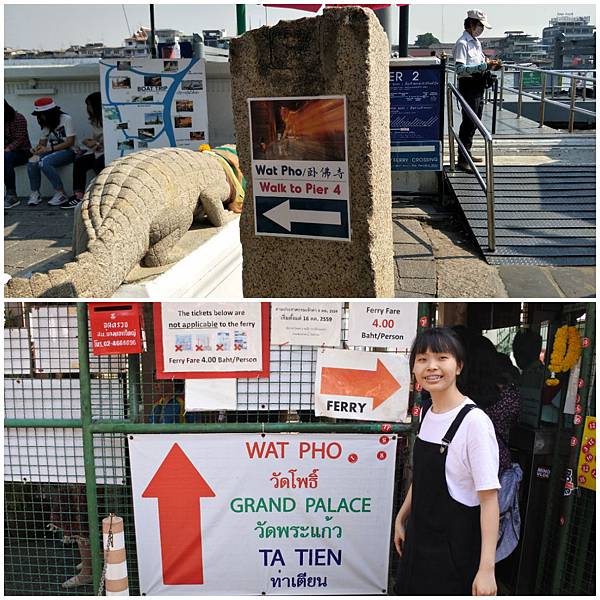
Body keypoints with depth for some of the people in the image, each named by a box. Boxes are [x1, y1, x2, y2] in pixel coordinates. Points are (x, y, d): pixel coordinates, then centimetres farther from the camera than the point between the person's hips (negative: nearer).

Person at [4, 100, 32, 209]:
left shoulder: (19, 118, -8)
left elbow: (19, 140, -15)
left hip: (22, 152, -5)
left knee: (6, 157, -36)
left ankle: (12, 195, -34)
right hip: (6, 151, 5)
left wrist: (7, 149, -29)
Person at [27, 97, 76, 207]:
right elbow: (43, 141, 18)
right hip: (52, 152, 6)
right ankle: (34, 193, -11)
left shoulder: (66, 119, -7)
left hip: (67, 151, -6)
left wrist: (49, 148, -21)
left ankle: (61, 193, -24)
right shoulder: (46, 123, 14)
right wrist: (37, 148, -8)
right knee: (32, 162, -24)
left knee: (44, 162, -34)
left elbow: (70, 142, -14)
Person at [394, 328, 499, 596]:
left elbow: (489, 498, -21)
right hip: (419, 537, 7)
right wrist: (401, 517, 19)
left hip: (455, 546, -7)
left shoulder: (474, 421, -20)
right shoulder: (426, 413, 2)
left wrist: (486, 568, -23)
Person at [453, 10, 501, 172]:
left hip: (478, 86, 10)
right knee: (469, 122, -9)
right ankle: (462, 160, -4)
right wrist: (484, 65, -26)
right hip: (468, 86, -10)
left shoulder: (476, 42, 17)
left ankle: (467, 153, 27)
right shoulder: (462, 43, -13)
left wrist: (490, 66, 6)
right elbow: (460, 69, -24)